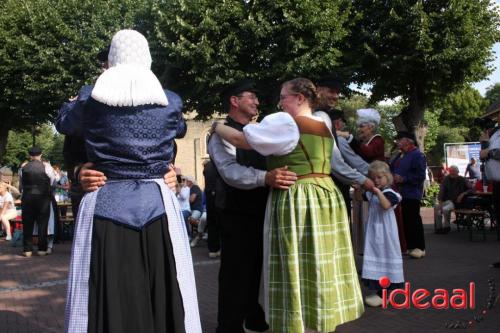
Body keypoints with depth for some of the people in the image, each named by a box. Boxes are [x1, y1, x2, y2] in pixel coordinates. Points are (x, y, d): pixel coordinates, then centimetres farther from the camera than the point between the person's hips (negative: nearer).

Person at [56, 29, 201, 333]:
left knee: (108, 296, 6)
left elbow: (64, 124, 21)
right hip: (157, 204, 1)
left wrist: (73, 102, 41)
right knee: (162, 294, 9)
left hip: (105, 205, 0)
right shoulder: (170, 101, 3)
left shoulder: (92, 98, 1)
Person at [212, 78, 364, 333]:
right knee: (321, 266, 13)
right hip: (327, 195, 8)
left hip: (295, 199, -8)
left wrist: (217, 127, 6)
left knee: (298, 269, -1)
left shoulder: (285, 122, -10)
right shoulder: (324, 127, 14)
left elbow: (240, 139, -9)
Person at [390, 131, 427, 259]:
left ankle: (419, 247, -1)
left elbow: (420, 176, -18)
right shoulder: (400, 156, 18)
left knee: (413, 220, -7)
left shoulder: (417, 155, -10)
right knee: (405, 220, 11)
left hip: (412, 194, -9)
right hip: (400, 193, 9)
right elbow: (392, 169, 29)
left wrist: (402, 179, -20)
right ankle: (410, 246, 19)